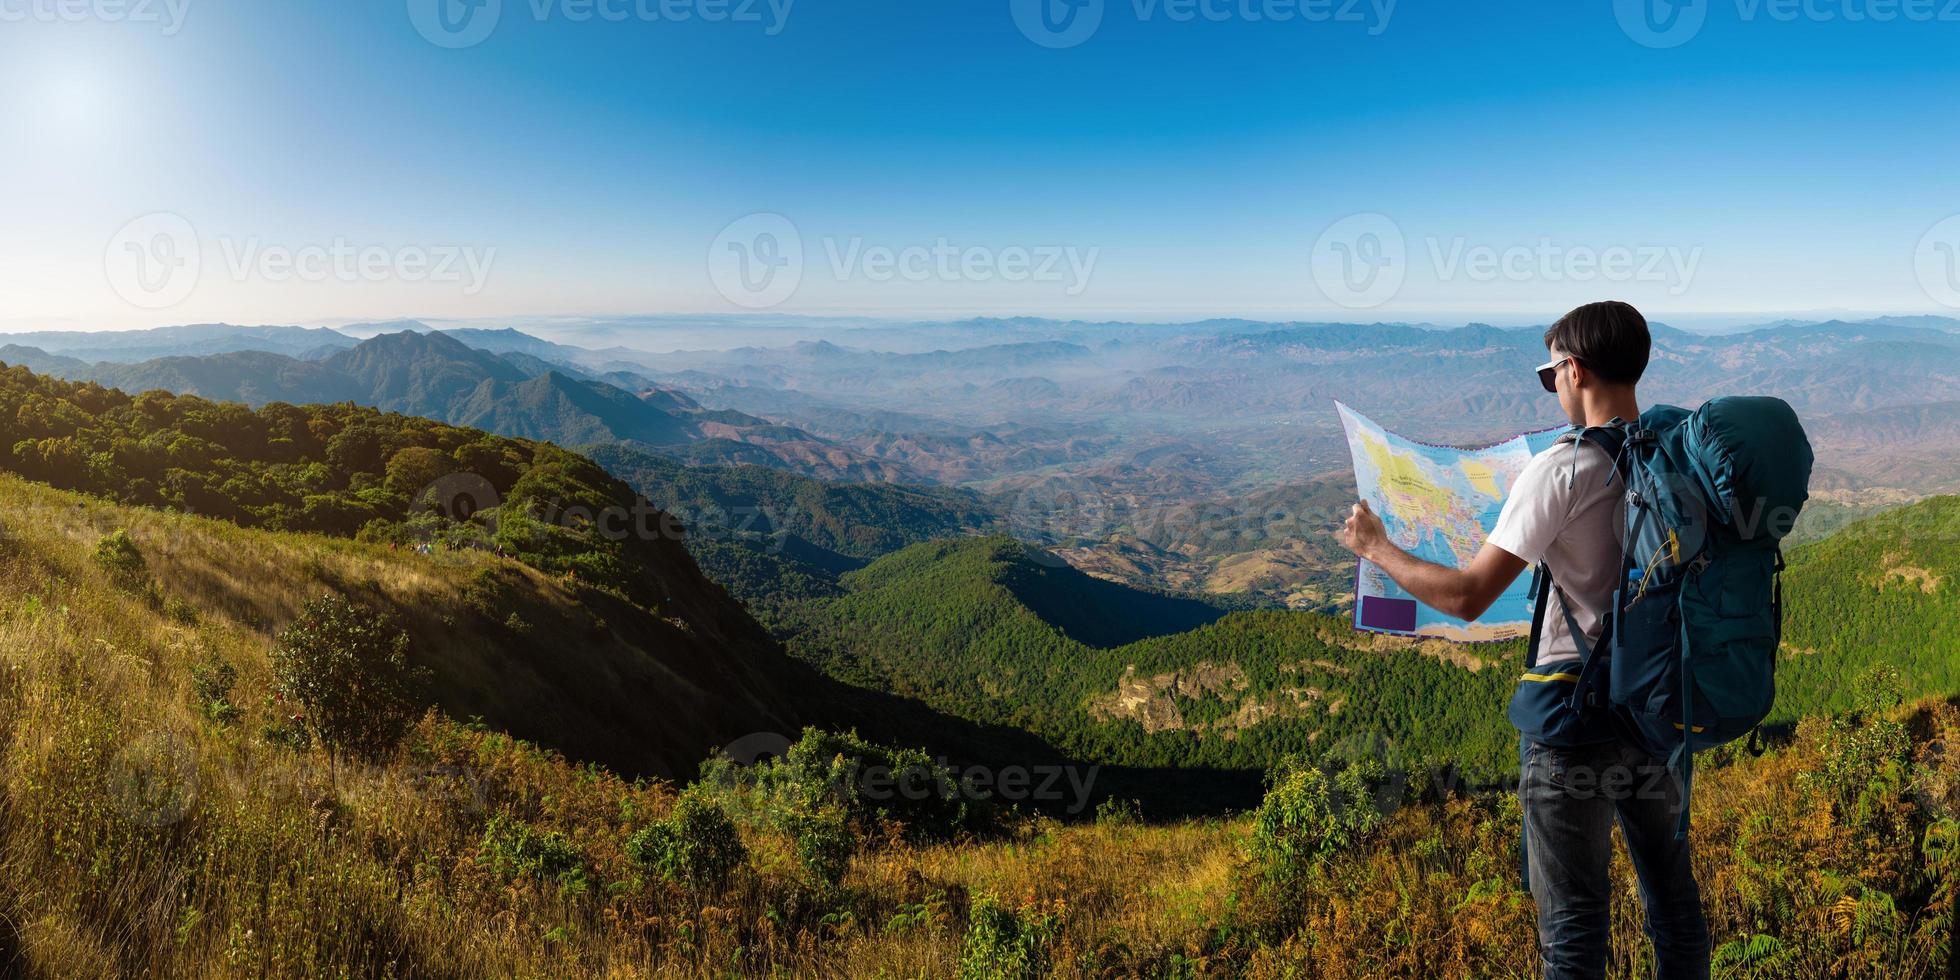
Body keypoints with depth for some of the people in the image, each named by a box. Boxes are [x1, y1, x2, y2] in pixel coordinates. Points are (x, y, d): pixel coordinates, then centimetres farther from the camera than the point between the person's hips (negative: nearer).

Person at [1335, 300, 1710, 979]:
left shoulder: (1562, 470, -18)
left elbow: (1467, 597, -20)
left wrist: (1376, 548, -6)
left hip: (1578, 707, -7)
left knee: (1575, 918, 6)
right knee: (1672, 893, 20)